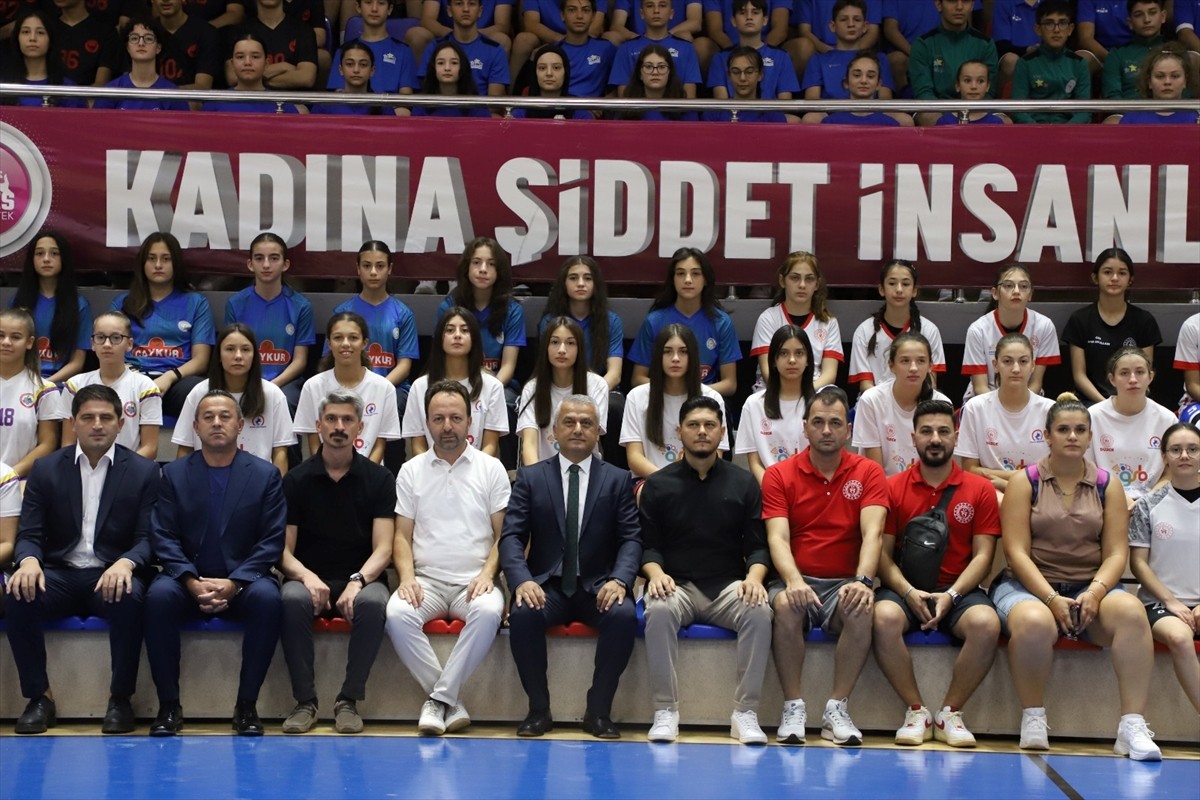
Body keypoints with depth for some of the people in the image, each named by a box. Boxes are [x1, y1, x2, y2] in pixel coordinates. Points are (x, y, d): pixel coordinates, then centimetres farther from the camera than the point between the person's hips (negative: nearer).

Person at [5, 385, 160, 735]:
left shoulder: (143, 471, 4)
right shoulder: (46, 469, 9)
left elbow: (148, 538, -3)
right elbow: (29, 534, 4)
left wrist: (125, 564, -27)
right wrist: (29, 561, -22)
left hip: (112, 575, -2)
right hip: (59, 575, 2)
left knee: (129, 598, -36)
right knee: (19, 595, -30)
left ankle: (120, 698, -17)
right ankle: (39, 696, -13)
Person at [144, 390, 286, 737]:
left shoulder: (266, 475, 6)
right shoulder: (174, 474, 9)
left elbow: (272, 541, -2)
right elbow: (164, 537, 0)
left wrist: (233, 583, -17)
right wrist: (192, 582, -17)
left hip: (242, 582, -1)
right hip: (188, 581, 1)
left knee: (268, 599, -33)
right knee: (159, 596, -32)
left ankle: (247, 705, -22)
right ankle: (169, 705, -21)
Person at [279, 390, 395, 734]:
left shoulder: (378, 479, 5)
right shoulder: (297, 479, 6)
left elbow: (382, 548, -2)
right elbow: (283, 550, 2)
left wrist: (358, 581, -23)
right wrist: (306, 576, -20)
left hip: (361, 579, 0)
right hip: (310, 579, 1)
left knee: (373, 602, -35)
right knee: (292, 599, -34)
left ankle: (349, 700, -21)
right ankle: (305, 701, -23)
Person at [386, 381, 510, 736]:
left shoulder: (491, 468, 8)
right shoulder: (411, 471, 12)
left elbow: (503, 533, 5)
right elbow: (402, 536, 9)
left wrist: (488, 573, -12)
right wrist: (407, 577, -10)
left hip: (475, 581, -1)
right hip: (427, 580, 1)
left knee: (488, 612, -36)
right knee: (396, 613, -31)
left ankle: (439, 698, -25)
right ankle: (451, 703, -20)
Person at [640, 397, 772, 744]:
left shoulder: (743, 483, 10)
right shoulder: (657, 485, 8)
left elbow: (757, 545, 5)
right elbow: (648, 545, 5)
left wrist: (754, 576, -15)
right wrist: (655, 573, -17)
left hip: (728, 586, 1)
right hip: (676, 585, -1)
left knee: (759, 612, -32)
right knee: (659, 611, -35)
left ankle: (745, 712, -24)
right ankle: (665, 711, -26)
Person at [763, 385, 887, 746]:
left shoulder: (868, 473, 4)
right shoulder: (779, 475, 3)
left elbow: (872, 533, -10)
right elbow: (777, 538, -9)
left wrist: (863, 581, -29)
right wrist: (794, 581, -29)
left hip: (845, 584, 0)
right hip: (797, 582, 0)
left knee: (861, 610, -33)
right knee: (785, 606, -34)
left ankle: (837, 709, -21)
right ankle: (793, 708, -21)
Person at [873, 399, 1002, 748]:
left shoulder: (980, 490, 7)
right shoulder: (893, 488, 7)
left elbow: (982, 555, 2)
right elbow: (883, 553, 2)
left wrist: (951, 595, -14)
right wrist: (909, 592, -16)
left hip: (958, 591, 0)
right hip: (905, 590, 0)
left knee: (986, 623, -32)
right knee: (884, 618, -34)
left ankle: (950, 713, -13)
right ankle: (916, 711, -17)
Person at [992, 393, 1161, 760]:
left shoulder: (1108, 486, 11)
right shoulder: (1024, 482, 3)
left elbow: (1116, 553, 4)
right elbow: (1017, 552, -6)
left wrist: (1094, 593, -17)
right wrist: (1052, 599, -19)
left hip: (1091, 587, 2)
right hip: (1030, 585, -2)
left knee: (1131, 611, -32)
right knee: (1035, 622, -39)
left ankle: (1132, 726, -31)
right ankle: (1033, 719, -16)